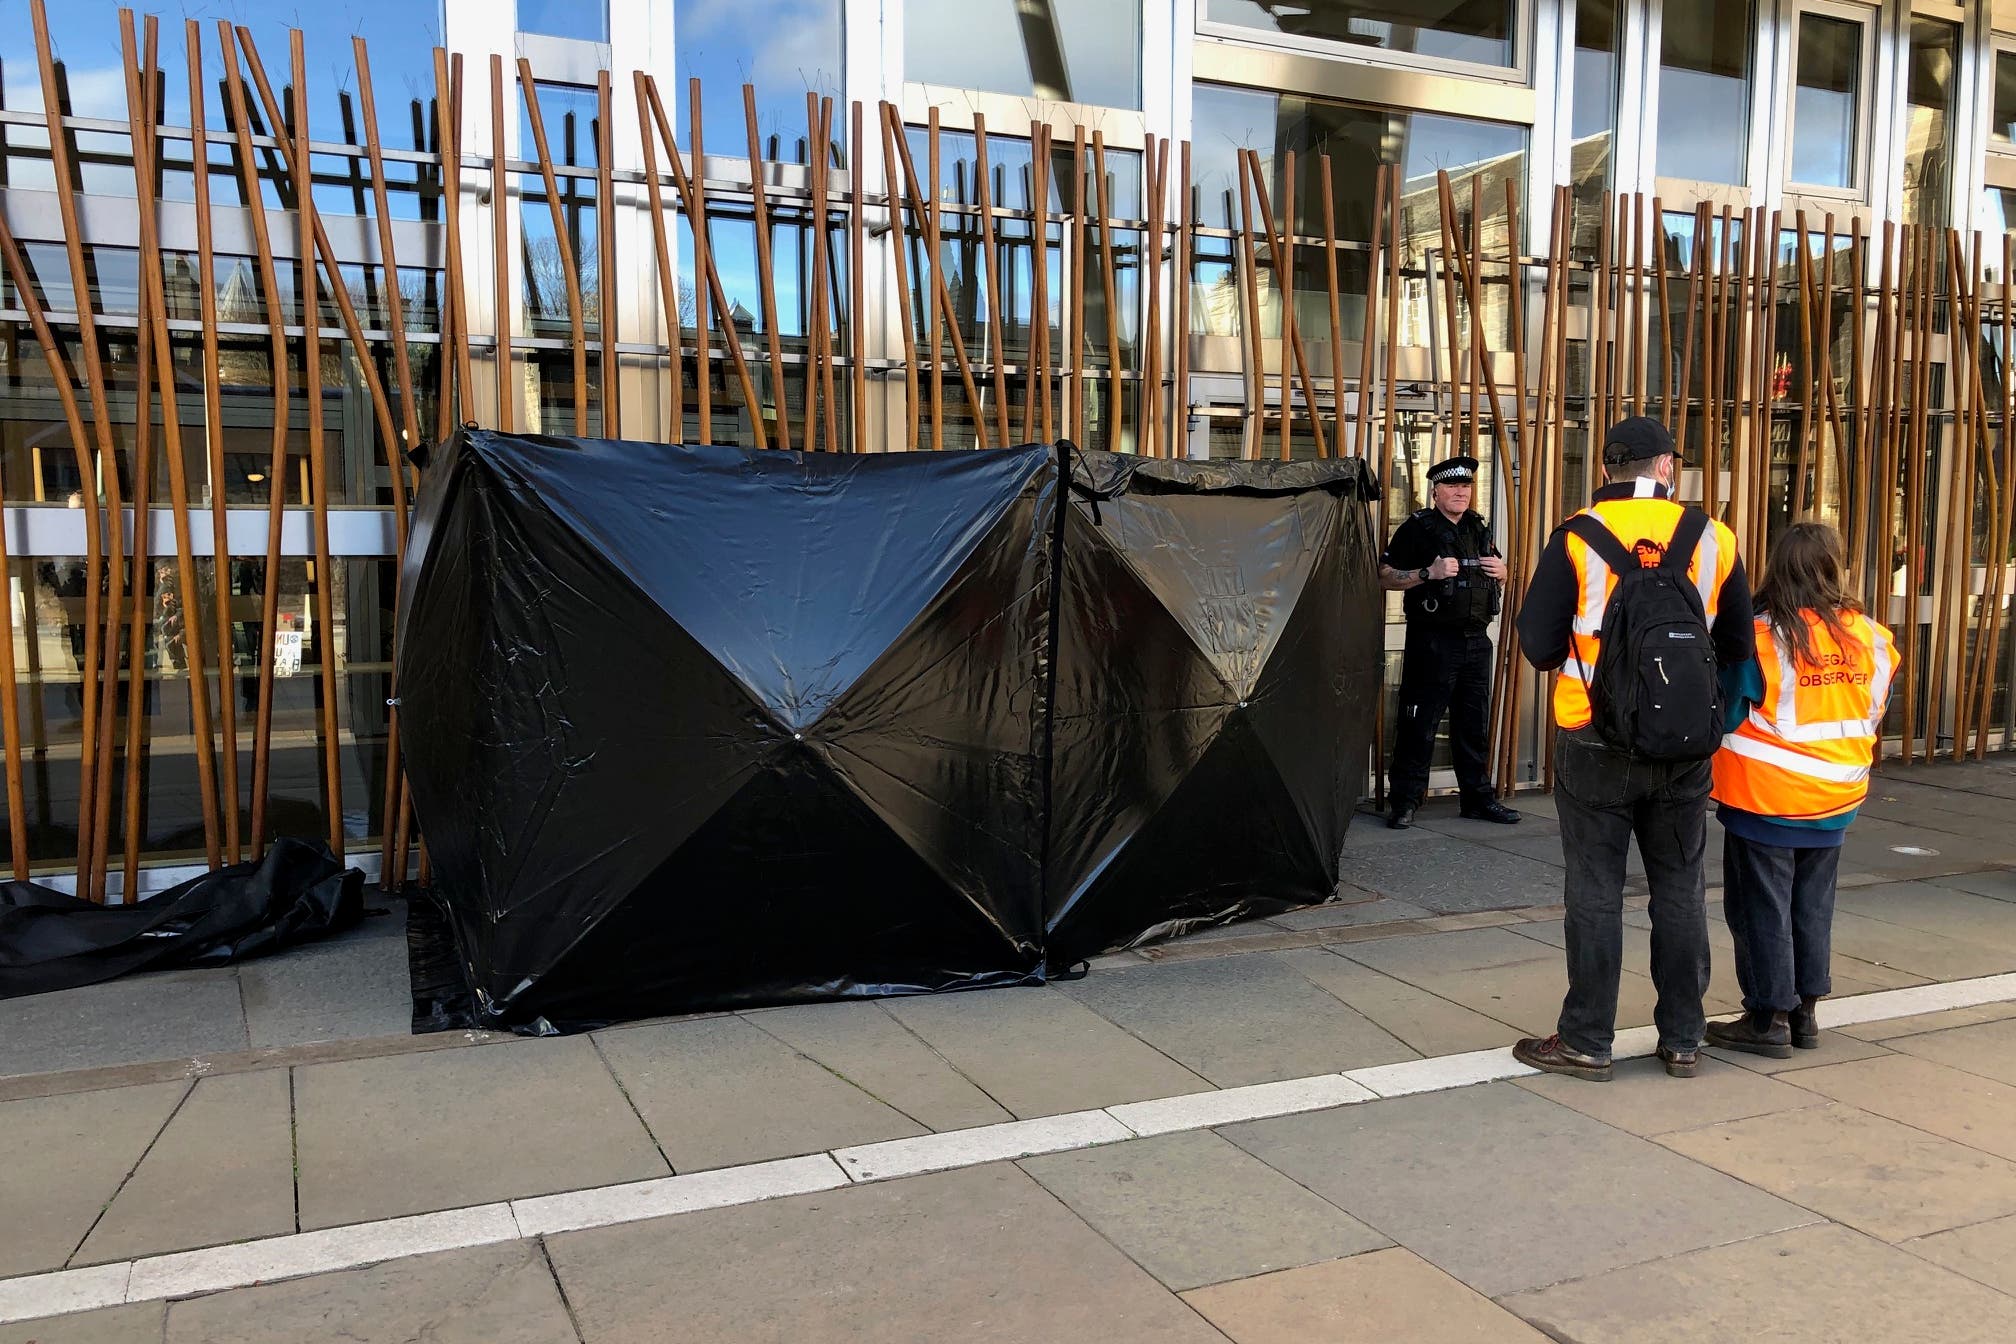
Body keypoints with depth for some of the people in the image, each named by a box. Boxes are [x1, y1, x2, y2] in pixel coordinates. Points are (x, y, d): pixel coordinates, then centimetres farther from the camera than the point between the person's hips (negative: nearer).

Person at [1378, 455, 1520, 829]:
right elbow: (1385, 577, -8)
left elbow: (1499, 576, 30)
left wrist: (1501, 570, 6)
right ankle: (1404, 801, 2)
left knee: (1475, 724, 12)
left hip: (1476, 640, 6)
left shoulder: (1479, 528, 16)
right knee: (1419, 724, -4)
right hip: (1432, 640, -6)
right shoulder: (1417, 528, -3)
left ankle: (1478, 798, 22)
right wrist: (1429, 573, -20)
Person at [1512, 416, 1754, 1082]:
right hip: (1685, 749, 3)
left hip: (1596, 745, -2)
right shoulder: (1713, 539, 0)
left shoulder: (1575, 539, -9)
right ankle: (1681, 1039, 23)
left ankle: (1586, 1041, 12)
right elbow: (1738, 647, 7)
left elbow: (1537, 646, -8)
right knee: (1680, 890, 14)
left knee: (1595, 894, 5)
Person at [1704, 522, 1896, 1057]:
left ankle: (1769, 1018, 11)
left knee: (1762, 911, 5)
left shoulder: (1761, 638, -17)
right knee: (1813, 907, 17)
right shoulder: (1869, 637, -3)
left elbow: (1723, 715, -10)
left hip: (1765, 801, -5)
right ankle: (1805, 1012, 25)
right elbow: (1874, 715, 10)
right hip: (1837, 800, 5)